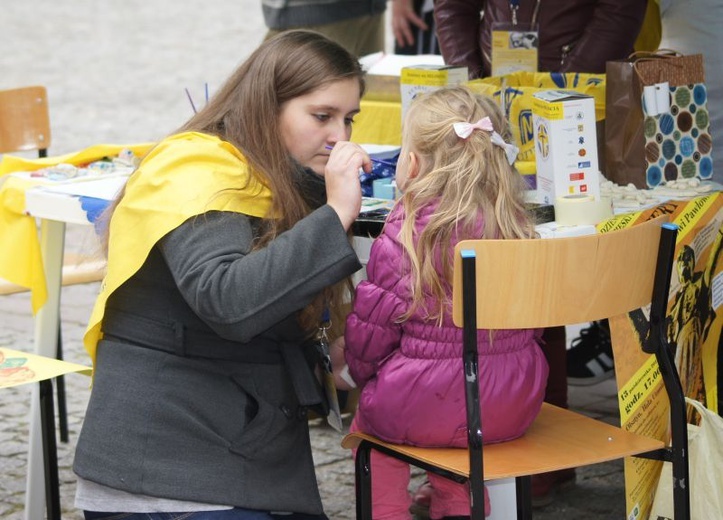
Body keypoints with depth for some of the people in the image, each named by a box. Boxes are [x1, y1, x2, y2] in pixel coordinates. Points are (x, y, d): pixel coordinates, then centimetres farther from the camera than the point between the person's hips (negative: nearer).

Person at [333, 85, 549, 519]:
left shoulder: (406, 231, -16)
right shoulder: (516, 223, -2)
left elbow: (375, 321, -9)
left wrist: (352, 368, 12)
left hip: (425, 409, -5)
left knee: (370, 416, 26)